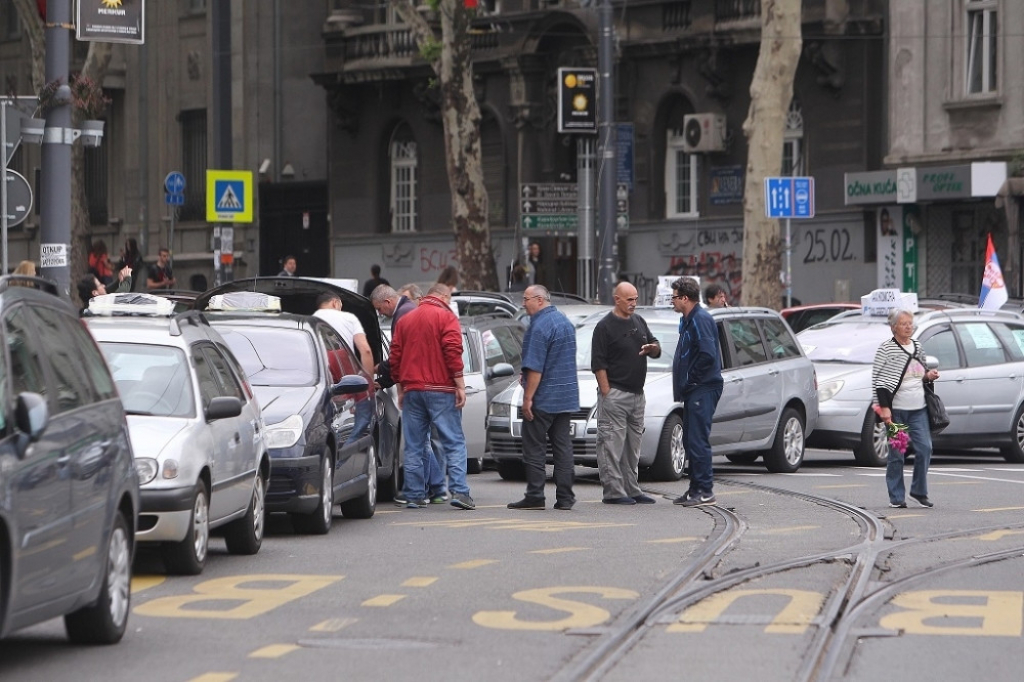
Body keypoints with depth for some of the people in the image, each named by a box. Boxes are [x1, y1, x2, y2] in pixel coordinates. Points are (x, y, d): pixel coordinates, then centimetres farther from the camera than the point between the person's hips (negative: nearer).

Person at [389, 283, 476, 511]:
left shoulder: (405, 320, 15)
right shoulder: (446, 317, -2)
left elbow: (395, 357, 14)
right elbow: (453, 353, -12)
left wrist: (401, 389, 20)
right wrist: (460, 385, -10)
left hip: (412, 389, 5)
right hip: (440, 390, -5)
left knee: (414, 446, 7)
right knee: (454, 442, -4)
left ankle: (413, 495, 5)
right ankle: (459, 491, -15)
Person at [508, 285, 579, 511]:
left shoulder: (540, 326, -16)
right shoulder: (564, 321, 14)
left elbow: (535, 367, -20)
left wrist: (528, 397, -18)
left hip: (544, 399, -8)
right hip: (567, 398, 8)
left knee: (534, 448, -1)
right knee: (563, 446, 7)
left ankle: (534, 496, -2)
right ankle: (565, 497, 5)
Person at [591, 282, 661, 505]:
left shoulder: (639, 322, 15)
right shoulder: (605, 326, -7)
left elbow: (657, 350, 21)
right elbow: (598, 363, -10)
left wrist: (652, 348, -5)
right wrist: (606, 393, -16)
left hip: (637, 394, 8)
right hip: (615, 393, -8)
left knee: (633, 445, 12)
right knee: (612, 443, -7)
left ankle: (631, 489, 19)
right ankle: (613, 492, -7)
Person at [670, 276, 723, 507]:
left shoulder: (700, 320, -14)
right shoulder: (688, 320, 18)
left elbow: (707, 354, -24)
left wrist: (690, 380, -15)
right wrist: (683, 384, 13)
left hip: (703, 390, -11)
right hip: (694, 390, 11)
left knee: (698, 440, -11)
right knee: (690, 440, 13)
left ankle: (704, 491, -9)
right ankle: (696, 489, 18)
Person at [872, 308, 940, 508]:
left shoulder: (917, 346, 13)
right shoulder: (886, 348, -3)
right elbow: (877, 379, -6)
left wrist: (929, 376, 3)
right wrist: (884, 407, -14)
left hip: (918, 409, 5)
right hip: (896, 409, -5)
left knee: (925, 448, -3)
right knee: (896, 454, -2)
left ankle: (919, 491, 12)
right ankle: (896, 497, 5)